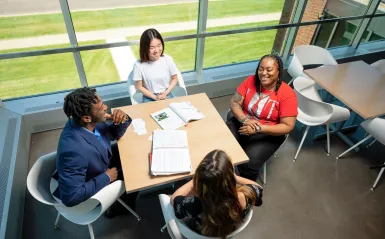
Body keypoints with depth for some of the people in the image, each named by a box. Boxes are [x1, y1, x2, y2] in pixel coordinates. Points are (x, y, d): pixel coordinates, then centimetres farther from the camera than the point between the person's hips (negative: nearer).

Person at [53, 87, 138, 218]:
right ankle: (121, 205, 32)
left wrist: (123, 120, -24)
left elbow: (114, 134, -2)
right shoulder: (73, 150, -42)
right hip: (95, 187, -6)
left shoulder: (86, 122, -20)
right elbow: (71, 197, -35)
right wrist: (107, 177, -25)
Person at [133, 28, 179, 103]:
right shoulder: (138, 65, -15)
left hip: (166, 95, 1)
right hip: (149, 97, -1)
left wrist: (166, 93, -10)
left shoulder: (168, 59, -10)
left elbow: (174, 79, 3)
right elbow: (139, 87, -5)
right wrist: (155, 97, -11)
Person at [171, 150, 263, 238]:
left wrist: (197, 178, -14)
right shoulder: (244, 198, -41)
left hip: (199, 234, -2)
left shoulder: (193, 205, -46)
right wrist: (232, 176, -14)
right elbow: (258, 187, -14)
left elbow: (174, 199, -21)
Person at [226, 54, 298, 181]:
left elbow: (287, 126, -16)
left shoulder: (287, 94, -16)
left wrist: (258, 129, -26)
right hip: (241, 123, 4)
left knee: (248, 164, -23)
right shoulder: (251, 81, -5)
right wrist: (244, 120, -24)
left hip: (268, 134, -3)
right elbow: (234, 102, -4)